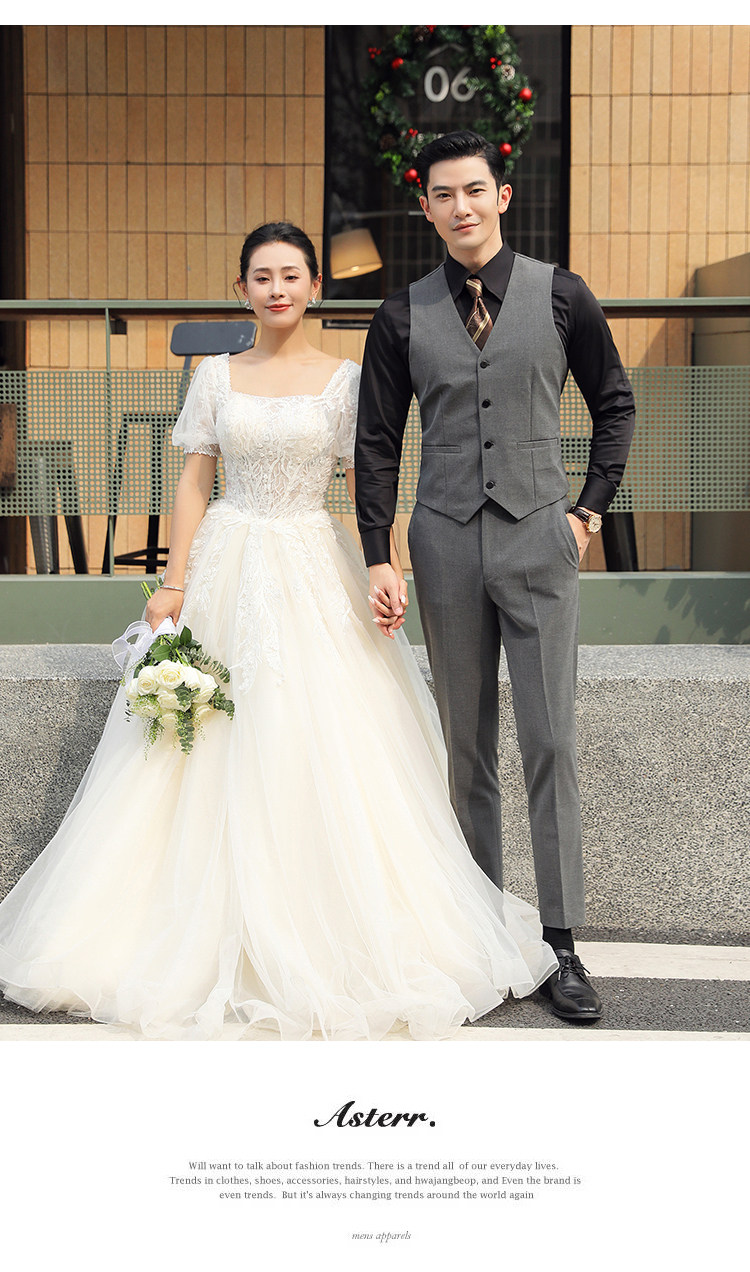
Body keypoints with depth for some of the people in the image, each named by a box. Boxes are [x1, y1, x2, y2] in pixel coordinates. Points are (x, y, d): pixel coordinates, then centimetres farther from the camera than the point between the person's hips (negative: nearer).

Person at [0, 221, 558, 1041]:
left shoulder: (343, 381, 2)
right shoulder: (215, 376, 7)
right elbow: (193, 484, 6)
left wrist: (389, 570, -18)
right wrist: (173, 585, -2)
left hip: (315, 574, -1)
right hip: (227, 567, 2)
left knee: (322, 750, -4)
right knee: (215, 753, 2)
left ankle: (321, 938, 9)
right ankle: (212, 929, 15)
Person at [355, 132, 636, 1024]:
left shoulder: (560, 296, 1)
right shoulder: (404, 316, 4)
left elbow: (614, 404, 12)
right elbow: (377, 443, 6)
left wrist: (589, 509, 5)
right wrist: (376, 558, -1)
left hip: (539, 539, -1)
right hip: (447, 543, 2)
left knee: (550, 741, -4)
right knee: (465, 743, 7)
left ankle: (560, 942, 3)